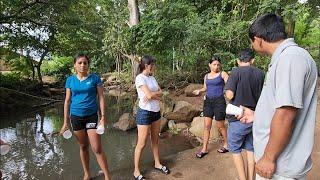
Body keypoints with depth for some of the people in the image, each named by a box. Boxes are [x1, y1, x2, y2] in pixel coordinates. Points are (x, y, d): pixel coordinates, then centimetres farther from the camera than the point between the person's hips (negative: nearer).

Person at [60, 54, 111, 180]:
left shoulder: (95, 78, -4)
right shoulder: (70, 80, 2)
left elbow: (101, 98, -4)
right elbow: (67, 101, 5)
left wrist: (103, 116, -10)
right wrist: (66, 122, 4)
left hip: (92, 116, -2)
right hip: (76, 117, 3)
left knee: (97, 149, -4)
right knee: (83, 146, 15)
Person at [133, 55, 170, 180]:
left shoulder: (152, 78, 10)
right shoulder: (140, 78, -14)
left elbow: (160, 93, 4)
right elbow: (149, 95, -22)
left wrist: (152, 94, -14)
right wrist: (157, 94, -4)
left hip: (156, 112, 8)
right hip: (145, 112, -7)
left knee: (155, 140, 18)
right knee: (142, 143, 1)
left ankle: (157, 164, 35)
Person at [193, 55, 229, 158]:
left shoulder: (223, 74, -2)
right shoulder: (206, 76, 11)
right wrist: (199, 91, 5)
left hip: (219, 101, -4)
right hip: (208, 101, 4)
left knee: (220, 125, 7)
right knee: (207, 125, 3)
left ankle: (226, 145, 32)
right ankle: (204, 149, 13)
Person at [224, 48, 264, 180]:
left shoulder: (236, 72, -13)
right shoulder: (260, 74, 2)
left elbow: (229, 95, -20)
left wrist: (226, 93, 2)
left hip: (239, 118, -5)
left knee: (235, 150, 11)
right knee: (250, 149, 17)